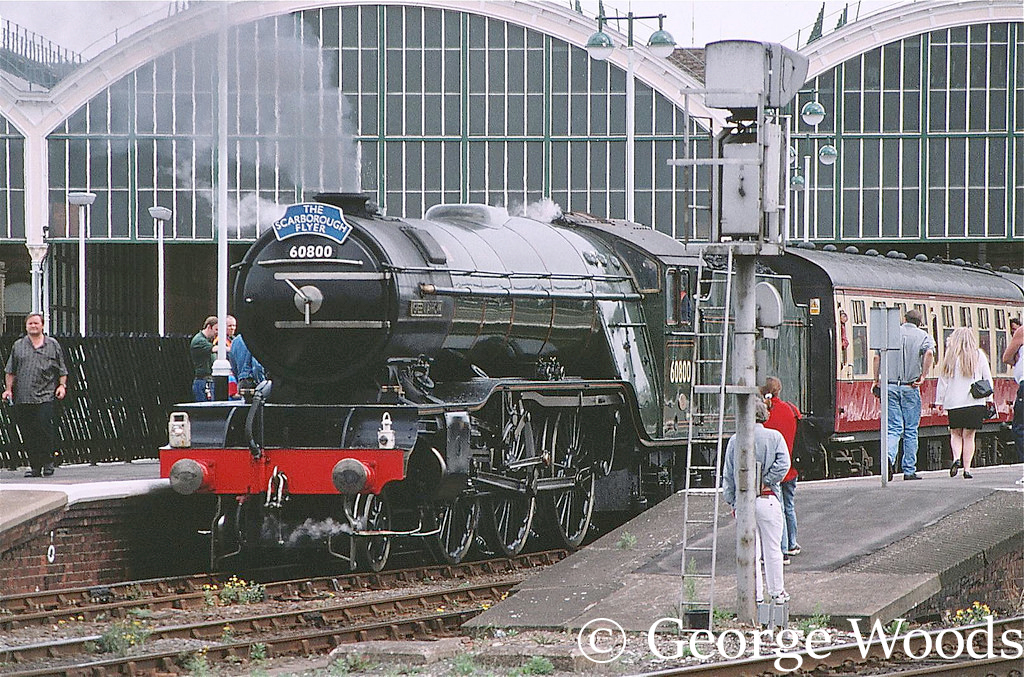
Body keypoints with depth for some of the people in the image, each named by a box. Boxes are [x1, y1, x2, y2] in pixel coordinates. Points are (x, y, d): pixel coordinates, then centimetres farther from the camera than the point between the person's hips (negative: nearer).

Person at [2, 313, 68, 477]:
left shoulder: (53, 345, 10)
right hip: (22, 398, 2)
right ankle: (35, 467, 9)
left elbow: (62, 370, 13)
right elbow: (10, 371, 14)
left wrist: (62, 385, -1)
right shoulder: (18, 346, 13)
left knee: (44, 429, -13)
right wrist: (9, 389, 4)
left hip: (45, 396, -2)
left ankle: (48, 462, 2)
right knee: (27, 433, 2)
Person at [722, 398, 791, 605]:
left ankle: (754, 593, 12)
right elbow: (782, 464, -15)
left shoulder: (735, 441, 0)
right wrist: (765, 483, -7)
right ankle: (777, 592, 13)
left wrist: (732, 502, 10)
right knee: (772, 548, 6)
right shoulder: (774, 437, -3)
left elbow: (728, 474, 3)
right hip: (767, 499, -2)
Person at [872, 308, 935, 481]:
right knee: (910, 431, 8)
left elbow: (877, 357, 2)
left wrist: (877, 381, 10)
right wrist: (922, 376, -11)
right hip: (910, 388, -2)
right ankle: (909, 470, 9)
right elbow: (929, 353, -18)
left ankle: (889, 456, -25)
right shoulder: (923, 336, 3)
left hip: (890, 387, 2)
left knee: (894, 428, 3)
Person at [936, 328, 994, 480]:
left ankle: (956, 458, -10)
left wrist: (939, 401, 8)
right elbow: (988, 379, 4)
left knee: (955, 434, 14)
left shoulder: (950, 357, 2)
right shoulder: (979, 356, 2)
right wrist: (989, 399, 12)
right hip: (974, 403, 0)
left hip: (953, 403, 0)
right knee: (968, 436, 4)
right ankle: (967, 468, -1)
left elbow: (943, 380, 3)